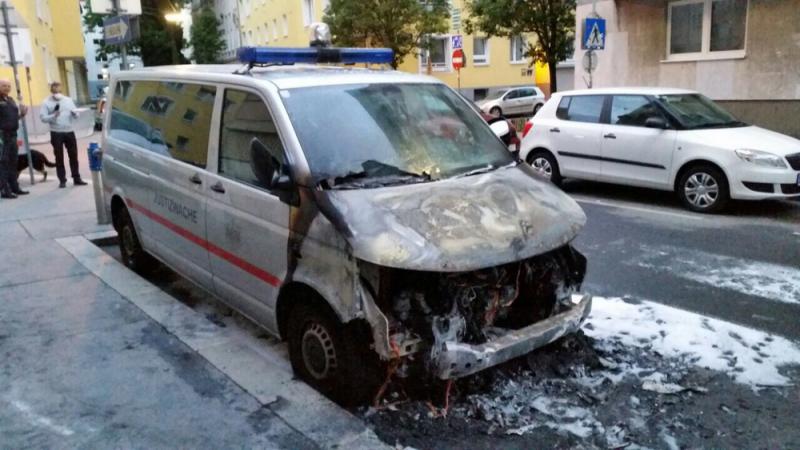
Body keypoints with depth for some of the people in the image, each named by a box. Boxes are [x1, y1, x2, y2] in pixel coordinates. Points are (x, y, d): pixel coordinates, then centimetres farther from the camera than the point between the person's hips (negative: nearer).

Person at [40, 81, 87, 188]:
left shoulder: (68, 100, 10)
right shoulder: (46, 103, -1)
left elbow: (76, 115, 10)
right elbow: (43, 118, -8)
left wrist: (74, 113, -13)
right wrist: (53, 116, -24)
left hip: (69, 131, 3)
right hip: (56, 133, -3)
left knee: (73, 155, 7)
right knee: (59, 157, 1)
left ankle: (76, 178, 15)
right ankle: (62, 180, 7)